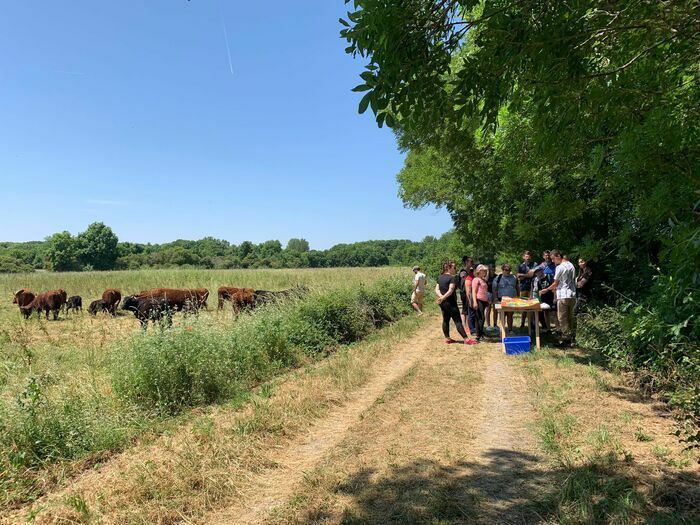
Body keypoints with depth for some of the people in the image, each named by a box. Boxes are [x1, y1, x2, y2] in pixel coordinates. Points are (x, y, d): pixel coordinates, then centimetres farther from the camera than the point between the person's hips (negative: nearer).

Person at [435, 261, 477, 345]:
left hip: (442, 303, 8)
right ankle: (466, 339, -7)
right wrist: (443, 298, -21)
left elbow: (437, 289, 6)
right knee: (457, 320, -7)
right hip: (450, 302, -7)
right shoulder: (453, 278, -11)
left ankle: (447, 338, 18)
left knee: (445, 320, 14)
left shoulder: (440, 277, 12)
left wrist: (441, 296, -9)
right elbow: (450, 290, -21)